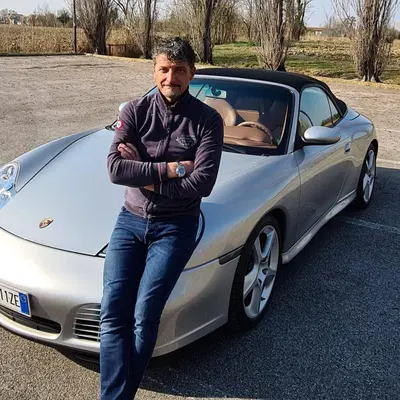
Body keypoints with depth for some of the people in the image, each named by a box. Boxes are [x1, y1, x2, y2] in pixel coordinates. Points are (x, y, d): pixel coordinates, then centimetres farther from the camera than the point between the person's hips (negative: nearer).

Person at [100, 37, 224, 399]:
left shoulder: (207, 120, -4)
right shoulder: (135, 111, 2)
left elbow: (203, 183, -15)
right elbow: (115, 168, -11)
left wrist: (144, 177, -12)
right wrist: (170, 170, -16)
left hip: (175, 227, -3)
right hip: (131, 220, 3)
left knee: (144, 319, -12)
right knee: (112, 314, -9)